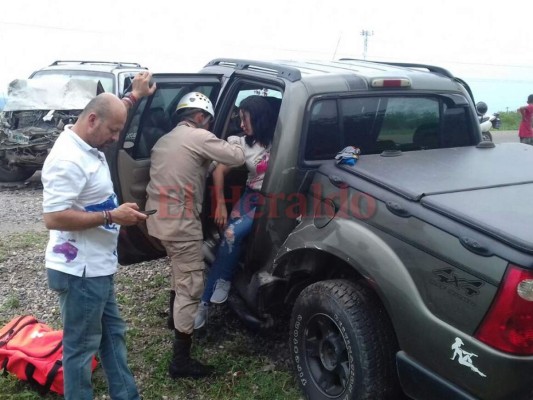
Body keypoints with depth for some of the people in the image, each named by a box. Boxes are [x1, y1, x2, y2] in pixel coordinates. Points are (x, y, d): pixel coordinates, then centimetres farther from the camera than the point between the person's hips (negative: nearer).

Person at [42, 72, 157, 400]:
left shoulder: (89, 144, 6)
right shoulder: (69, 160, -24)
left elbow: (111, 114, 29)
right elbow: (53, 217, -29)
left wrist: (134, 96, 26)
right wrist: (111, 216, -27)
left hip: (98, 268, 11)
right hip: (80, 273, -11)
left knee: (113, 335, 20)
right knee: (81, 347, 4)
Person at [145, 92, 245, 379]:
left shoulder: (164, 140, 19)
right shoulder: (198, 137, -8)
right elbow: (236, 158, -11)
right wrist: (234, 141, 12)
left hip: (158, 219, 10)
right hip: (180, 223, -10)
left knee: (179, 272, 32)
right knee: (191, 288, -6)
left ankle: (175, 318, 51)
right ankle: (181, 361, -2)